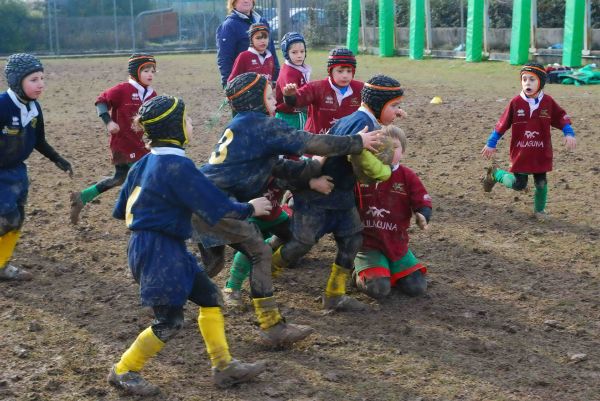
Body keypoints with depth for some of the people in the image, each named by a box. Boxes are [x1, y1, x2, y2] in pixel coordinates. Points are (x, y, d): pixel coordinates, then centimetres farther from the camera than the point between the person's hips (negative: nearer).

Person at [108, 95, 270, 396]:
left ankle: (223, 366, 18)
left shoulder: (144, 163, 8)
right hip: (159, 251, -10)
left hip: (167, 248, 10)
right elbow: (217, 207, -18)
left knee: (209, 296, 12)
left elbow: (121, 210, 14)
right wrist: (250, 209, -1)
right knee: (169, 321, 0)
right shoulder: (177, 166, -20)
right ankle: (123, 372, 14)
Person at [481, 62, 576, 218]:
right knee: (518, 185, 0)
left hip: (541, 153, 2)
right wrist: (491, 144, 1)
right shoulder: (515, 102, -10)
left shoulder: (548, 102, -5)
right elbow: (502, 124, -3)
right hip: (520, 153, -2)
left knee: (541, 183, 7)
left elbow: (562, 117, 6)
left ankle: (539, 210, 32)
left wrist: (569, 133, -9)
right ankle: (494, 173, 27)